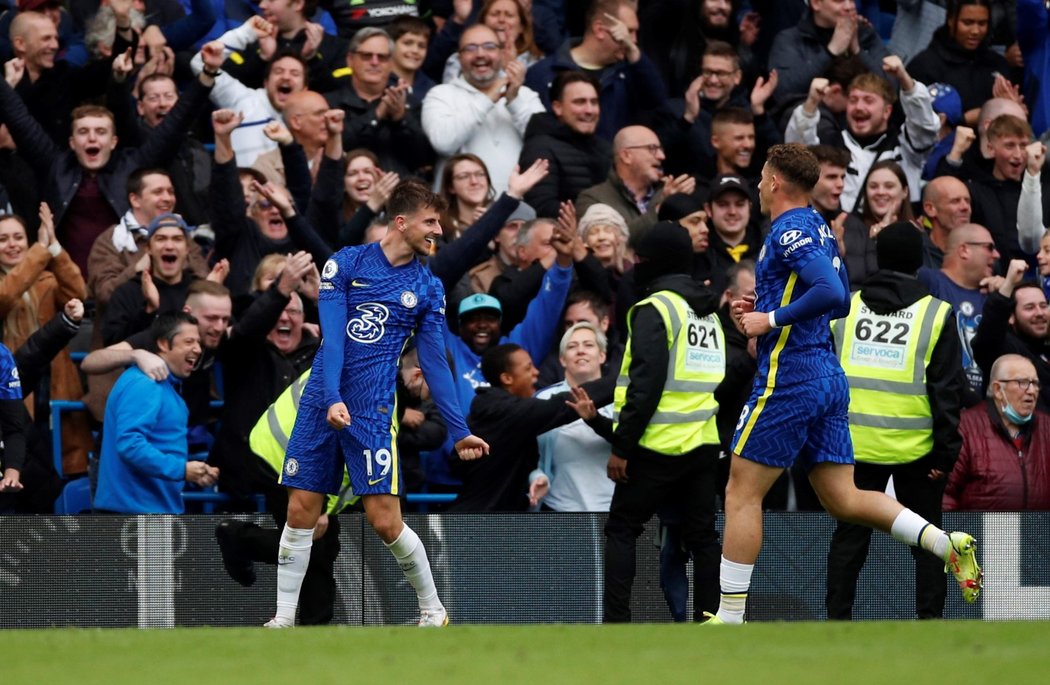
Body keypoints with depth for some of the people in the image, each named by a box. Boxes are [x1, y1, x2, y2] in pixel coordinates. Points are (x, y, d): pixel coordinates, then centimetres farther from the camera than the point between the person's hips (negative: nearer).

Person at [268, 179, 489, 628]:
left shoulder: (428, 288, 6)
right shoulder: (347, 263, 2)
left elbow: (434, 363, 8)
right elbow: (332, 336, -7)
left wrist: (459, 431, 5)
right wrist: (332, 399, -20)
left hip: (373, 412, -1)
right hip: (320, 404, 1)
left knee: (384, 520, -8)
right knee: (301, 511, 1)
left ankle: (433, 612, 9)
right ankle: (284, 618, 10)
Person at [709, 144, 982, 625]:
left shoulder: (789, 232, -13)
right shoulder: (820, 229, 16)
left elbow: (832, 293, -26)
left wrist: (772, 319, -19)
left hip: (788, 382, -9)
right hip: (829, 380, 9)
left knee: (742, 494, -1)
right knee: (842, 500, 8)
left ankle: (730, 619, 1)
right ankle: (947, 544, -7)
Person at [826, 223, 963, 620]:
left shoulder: (844, 309, 4)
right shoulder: (936, 315, -4)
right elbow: (946, 390, -7)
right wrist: (946, 451, -5)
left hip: (856, 445, 2)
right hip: (915, 449, -2)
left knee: (849, 537, 9)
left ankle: (837, 619, 6)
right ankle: (930, 621, 4)